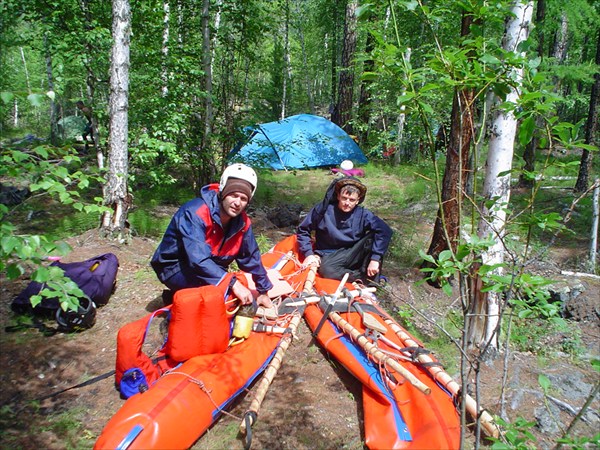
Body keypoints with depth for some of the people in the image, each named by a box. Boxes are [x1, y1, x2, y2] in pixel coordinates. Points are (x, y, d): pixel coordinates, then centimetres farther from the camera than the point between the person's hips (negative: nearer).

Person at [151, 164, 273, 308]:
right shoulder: (195, 212, -31)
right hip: (174, 268, -8)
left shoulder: (242, 222, -8)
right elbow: (198, 260, -40)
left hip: (208, 266, 8)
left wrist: (263, 291, 7)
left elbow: (251, 258, 4)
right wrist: (233, 284, -42)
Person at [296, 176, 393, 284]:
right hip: (330, 256, -1)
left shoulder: (363, 215, -9)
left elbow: (385, 231, -22)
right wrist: (309, 254, -12)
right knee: (325, 269, -36)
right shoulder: (323, 209, -10)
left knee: (373, 236, -22)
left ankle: (370, 276, -18)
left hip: (353, 254, 1)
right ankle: (364, 278, -20)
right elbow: (303, 230, -1)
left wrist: (375, 259, -32)